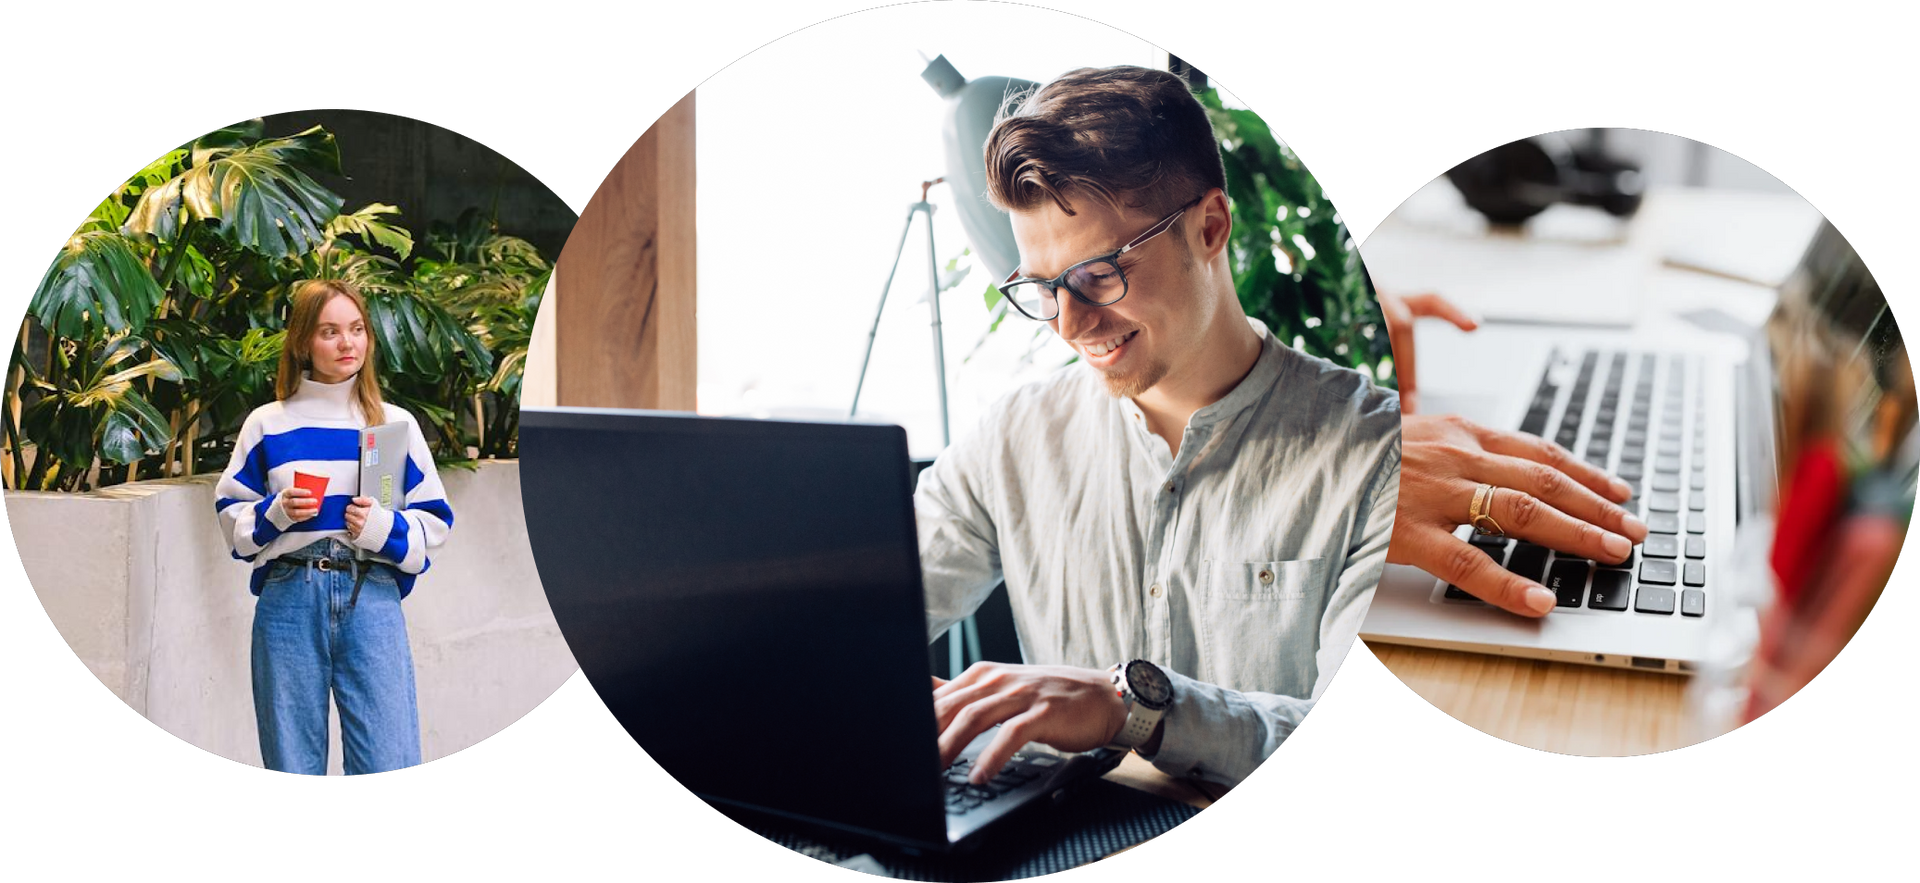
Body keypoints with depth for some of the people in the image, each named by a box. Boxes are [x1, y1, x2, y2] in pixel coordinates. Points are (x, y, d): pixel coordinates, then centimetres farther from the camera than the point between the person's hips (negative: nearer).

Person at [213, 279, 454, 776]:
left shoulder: (396, 424, 10)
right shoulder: (267, 424, 10)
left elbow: (434, 522, 9)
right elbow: (231, 515, 12)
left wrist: (383, 528, -10)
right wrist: (275, 513, -7)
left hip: (372, 598, 0)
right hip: (289, 597, 1)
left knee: (390, 763, -7)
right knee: (292, 764, 6)